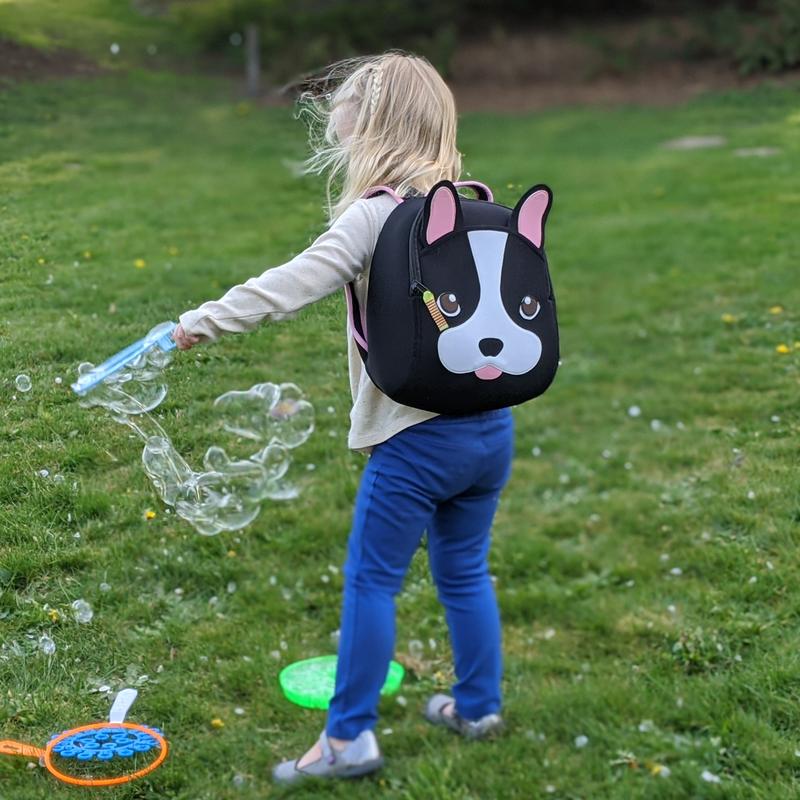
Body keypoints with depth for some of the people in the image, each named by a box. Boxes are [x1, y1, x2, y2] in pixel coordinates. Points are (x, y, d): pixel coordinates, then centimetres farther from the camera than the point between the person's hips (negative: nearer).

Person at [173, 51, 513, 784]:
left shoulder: (377, 215, -15)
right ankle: (478, 706, 32)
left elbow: (292, 284, -23)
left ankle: (350, 737, 13)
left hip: (418, 436, -7)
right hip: (490, 423, 7)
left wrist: (203, 322, -18)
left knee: (371, 580, 5)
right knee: (465, 571, 20)